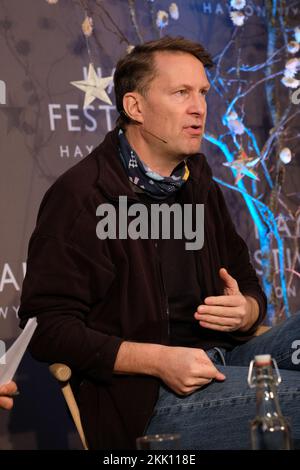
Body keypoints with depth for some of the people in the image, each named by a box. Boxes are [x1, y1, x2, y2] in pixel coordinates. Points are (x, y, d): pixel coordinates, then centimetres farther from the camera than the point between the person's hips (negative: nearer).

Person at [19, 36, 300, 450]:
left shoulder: (199, 186, 17)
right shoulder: (80, 196, -7)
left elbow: (249, 287, 25)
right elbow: (46, 326, -13)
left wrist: (246, 311, -2)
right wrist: (160, 360, -21)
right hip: (143, 401, -8)